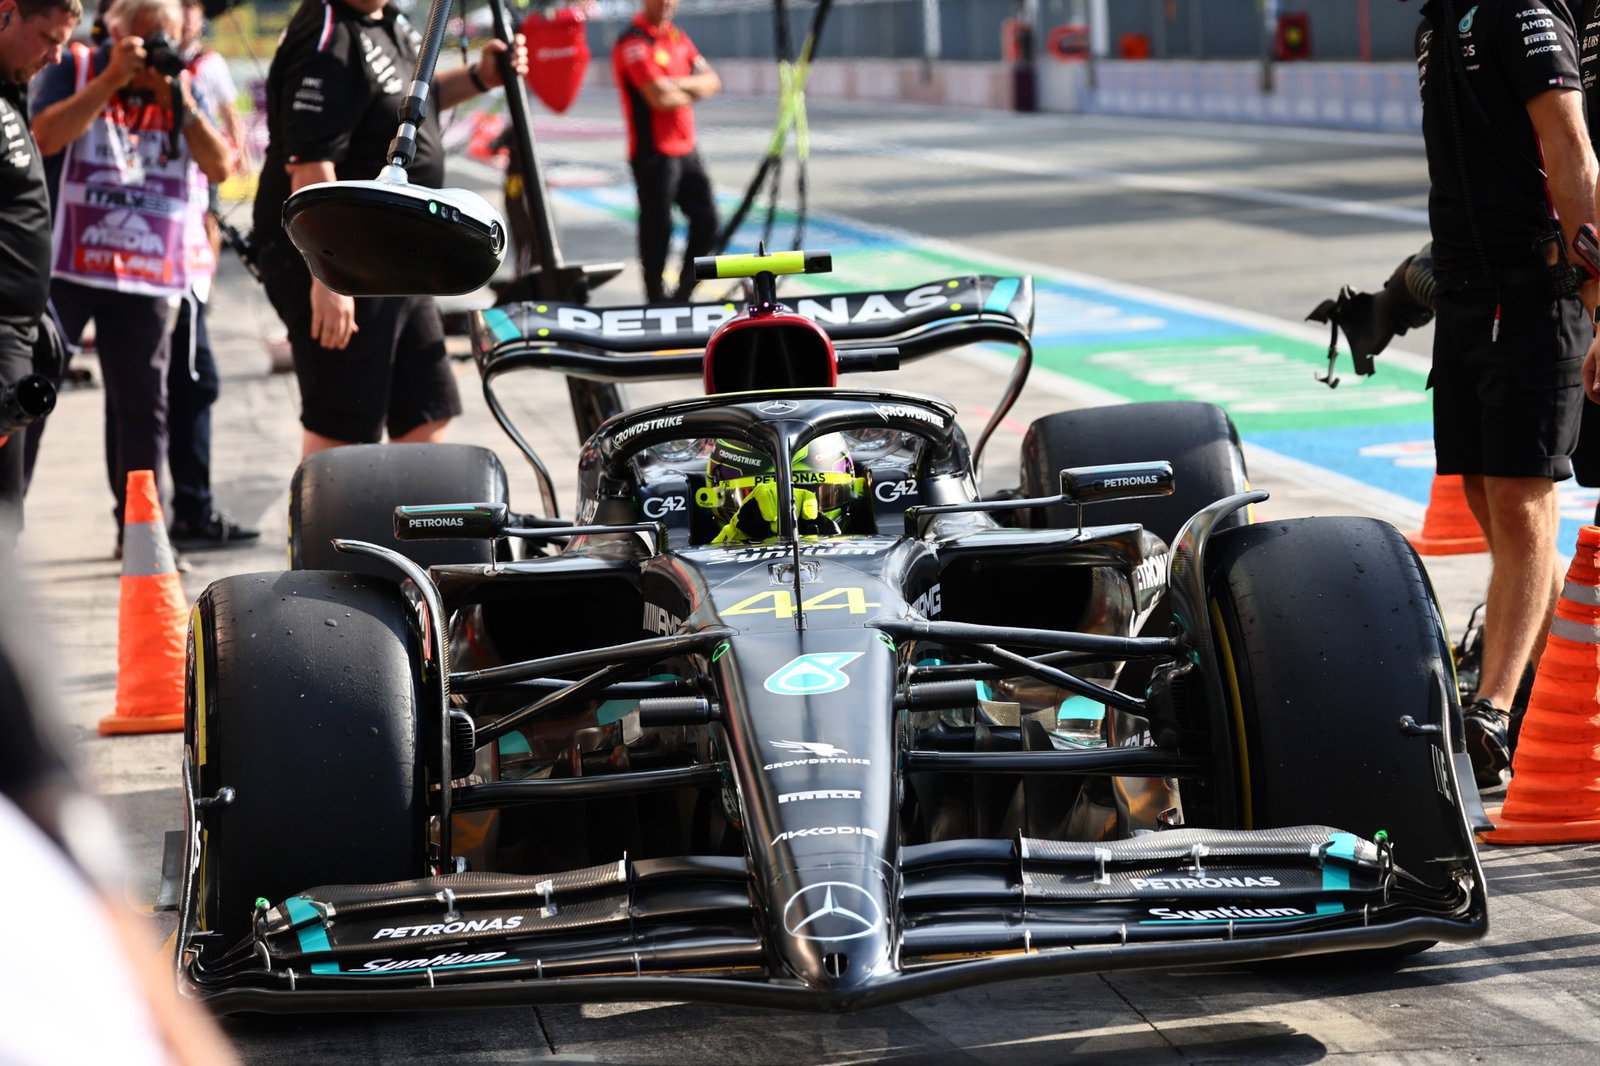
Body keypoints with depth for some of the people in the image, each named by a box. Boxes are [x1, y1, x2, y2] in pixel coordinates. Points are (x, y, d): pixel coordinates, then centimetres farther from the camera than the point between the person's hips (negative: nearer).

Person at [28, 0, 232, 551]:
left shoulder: (186, 87, 10)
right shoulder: (75, 69, 2)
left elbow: (220, 167, -1)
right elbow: (45, 136, -15)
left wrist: (179, 102, -13)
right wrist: (112, 80, -17)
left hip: (149, 276, 3)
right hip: (64, 265, -3)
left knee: (143, 403, 6)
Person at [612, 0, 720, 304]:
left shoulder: (678, 37, 14)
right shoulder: (633, 43, -13)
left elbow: (712, 82, 6)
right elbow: (659, 97, -23)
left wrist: (677, 84, -14)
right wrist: (694, 91, -3)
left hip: (687, 150, 8)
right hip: (654, 152, -8)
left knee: (706, 220, 9)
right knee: (657, 229, -1)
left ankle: (683, 293, 22)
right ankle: (657, 299, 9)